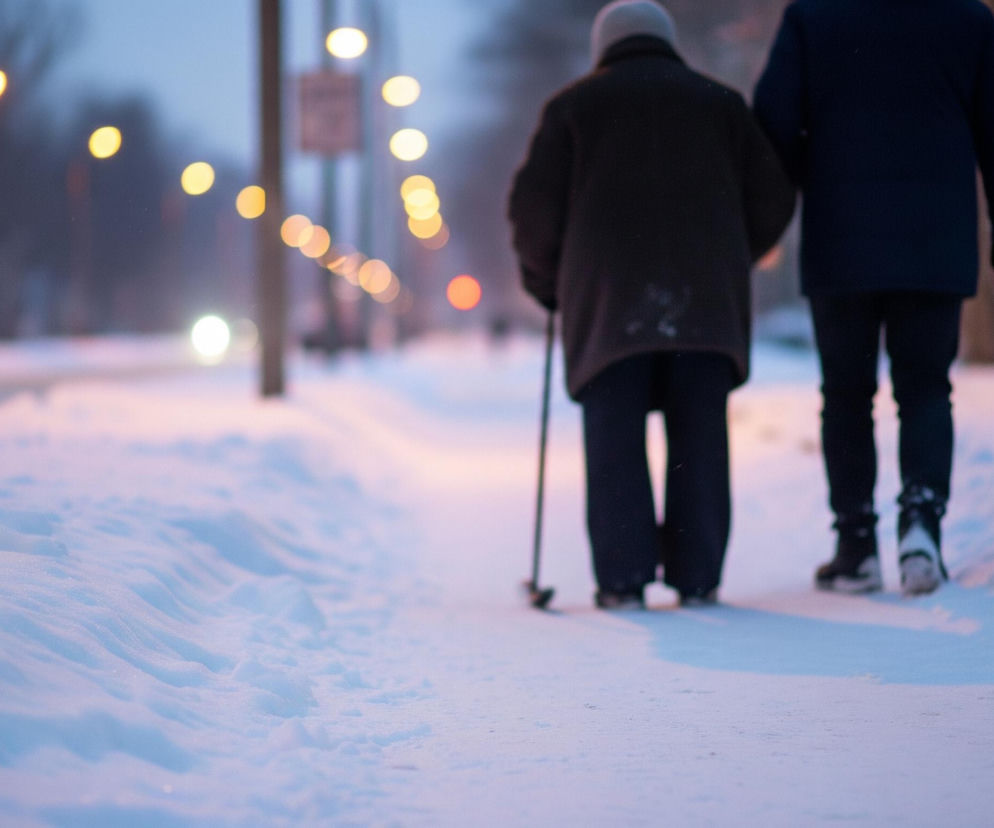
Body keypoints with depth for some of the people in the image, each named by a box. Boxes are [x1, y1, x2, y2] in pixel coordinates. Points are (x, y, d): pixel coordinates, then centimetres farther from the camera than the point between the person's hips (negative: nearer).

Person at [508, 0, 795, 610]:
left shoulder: (574, 105, 12)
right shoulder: (720, 103, 16)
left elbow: (534, 206, 5)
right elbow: (773, 198, 12)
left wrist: (545, 280, 20)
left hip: (608, 298, -1)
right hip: (707, 302, 1)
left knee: (615, 443, 0)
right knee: (700, 440, 5)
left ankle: (623, 578, -5)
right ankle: (698, 576, 3)